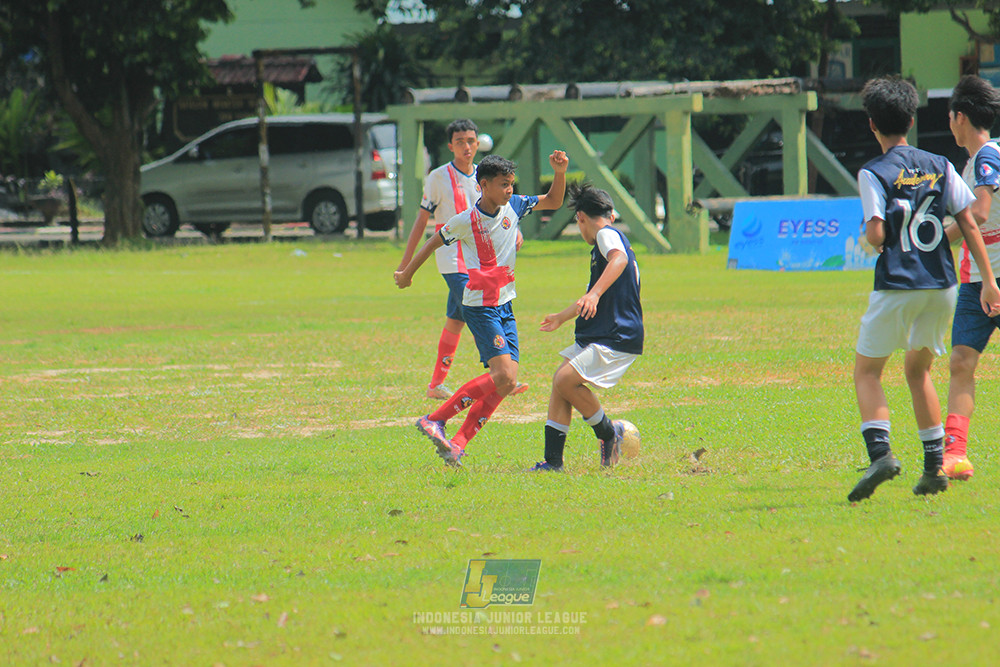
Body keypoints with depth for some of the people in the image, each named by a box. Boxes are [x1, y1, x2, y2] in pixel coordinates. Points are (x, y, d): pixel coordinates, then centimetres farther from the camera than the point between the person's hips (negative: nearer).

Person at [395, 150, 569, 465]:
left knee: (507, 380, -1)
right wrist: (407, 274, 17)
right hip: (480, 306, -7)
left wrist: (560, 173, -4)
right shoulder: (466, 221, -11)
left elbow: (553, 202, 15)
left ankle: (458, 443, 4)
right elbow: (434, 242, 5)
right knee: (503, 377, -19)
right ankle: (435, 420, -10)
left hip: (505, 306, 7)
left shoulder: (512, 206, 3)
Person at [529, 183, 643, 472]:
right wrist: (561, 318, 55)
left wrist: (595, 294, -45)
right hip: (594, 338, 10)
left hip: (618, 339, -10)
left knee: (566, 379, -21)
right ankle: (553, 461, 5)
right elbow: (590, 301, 40)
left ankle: (608, 433, -3)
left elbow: (620, 258, -33)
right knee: (560, 381, 4)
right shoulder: (609, 236, 25)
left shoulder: (607, 234, -7)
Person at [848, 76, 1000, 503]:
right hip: (942, 285, 5)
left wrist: (871, 238, 8)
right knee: (918, 370, 20)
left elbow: (876, 235, -16)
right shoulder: (939, 167, 6)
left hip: (897, 287, -5)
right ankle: (934, 467, 13)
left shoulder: (874, 174, -7)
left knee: (866, 372, 7)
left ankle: (880, 451, -16)